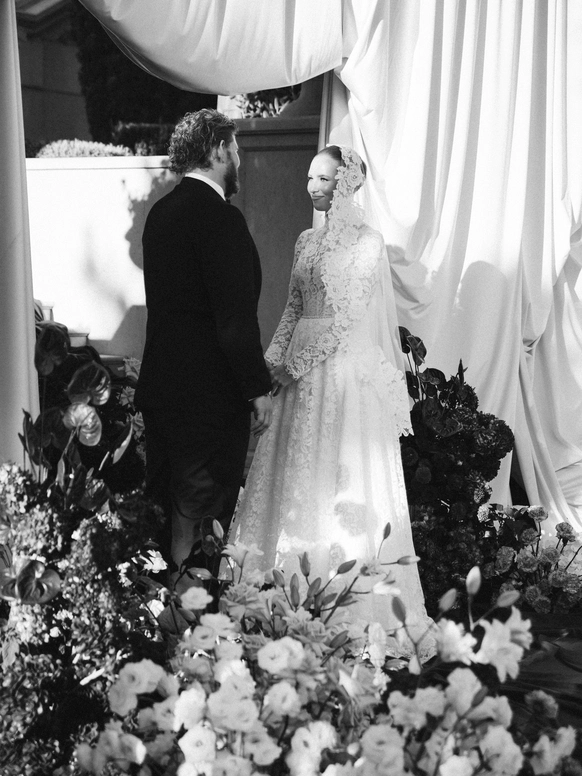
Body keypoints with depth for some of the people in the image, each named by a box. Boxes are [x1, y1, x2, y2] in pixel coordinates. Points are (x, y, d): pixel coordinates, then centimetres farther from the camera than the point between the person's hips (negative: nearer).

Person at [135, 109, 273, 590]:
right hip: (210, 389, -9)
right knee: (201, 504, 1)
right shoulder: (220, 218, -18)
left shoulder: (161, 212, 9)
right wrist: (259, 387, -14)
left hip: (161, 383, 9)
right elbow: (236, 317, -21)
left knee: (170, 502, 16)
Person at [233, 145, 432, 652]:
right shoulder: (308, 241, 13)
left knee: (346, 477, -3)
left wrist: (295, 363, -13)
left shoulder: (367, 242, -7)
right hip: (304, 376, 7)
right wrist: (274, 362, 3)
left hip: (347, 370, -6)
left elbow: (348, 316, -12)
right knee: (299, 476, 6)